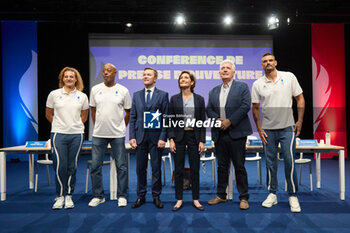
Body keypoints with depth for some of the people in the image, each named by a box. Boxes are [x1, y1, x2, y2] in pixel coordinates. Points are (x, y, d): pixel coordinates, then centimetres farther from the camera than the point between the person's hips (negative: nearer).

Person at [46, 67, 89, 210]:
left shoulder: (82, 96, 6)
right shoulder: (54, 94, 4)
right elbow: (48, 114, 14)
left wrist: (75, 125, 12)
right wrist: (59, 125, 12)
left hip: (76, 135, 1)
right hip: (58, 134, -1)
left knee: (72, 167, 5)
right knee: (60, 166, -5)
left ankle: (69, 196, 17)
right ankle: (60, 196, 11)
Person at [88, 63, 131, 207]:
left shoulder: (123, 91, 0)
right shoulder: (95, 89, 6)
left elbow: (128, 112, 7)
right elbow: (93, 110, 15)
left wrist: (122, 128, 6)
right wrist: (97, 126, 12)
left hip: (117, 135, -2)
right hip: (98, 134, 2)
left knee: (121, 167, 4)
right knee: (95, 166, 6)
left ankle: (122, 196, 18)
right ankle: (98, 196, 21)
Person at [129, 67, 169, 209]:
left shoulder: (163, 95, 1)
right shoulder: (136, 95, 11)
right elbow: (132, 117, 9)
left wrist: (163, 138, -11)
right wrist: (132, 136, 0)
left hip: (156, 136, -3)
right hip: (140, 136, 3)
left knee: (156, 168, 5)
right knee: (140, 168, 9)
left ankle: (156, 196, 18)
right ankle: (141, 196, 22)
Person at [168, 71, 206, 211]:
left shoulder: (199, 99, 4)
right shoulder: (174, 99, 5)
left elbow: (202, 121, 3)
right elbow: (170, 120, 3)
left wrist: (202, 141, -3)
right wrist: (171, 139, -6)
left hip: (194, 136, 0)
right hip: (179, 136, 0)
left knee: (195, 170, 5)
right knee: (178, 170, 4)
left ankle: (196, 199, 18)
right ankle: (179, 199, 16)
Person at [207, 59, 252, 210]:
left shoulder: (242, 87, 3)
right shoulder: (213, 91, 16)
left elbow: (246, 106, -9)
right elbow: (209, 109, 10)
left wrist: (229, 121, -15)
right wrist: (217, 119, -10)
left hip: (236, 133, -4)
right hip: (219, 134, 5)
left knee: (239, 166, 0)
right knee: (222, 166, 12)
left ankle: (244, 198, 11)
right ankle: (221, 195, 24)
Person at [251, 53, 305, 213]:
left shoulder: (289, 77, 0)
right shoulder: (257, 84, 2)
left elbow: (300, 99, 4)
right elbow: (255, 108, 7)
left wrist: (300, 121, -3)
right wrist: (259, 129, 2)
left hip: (287, 127, -1)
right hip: (268, 129, 2)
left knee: (289, 161, -5)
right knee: (270, 162, 8)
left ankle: (293, 196, 9)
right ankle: (272, 194, 20)